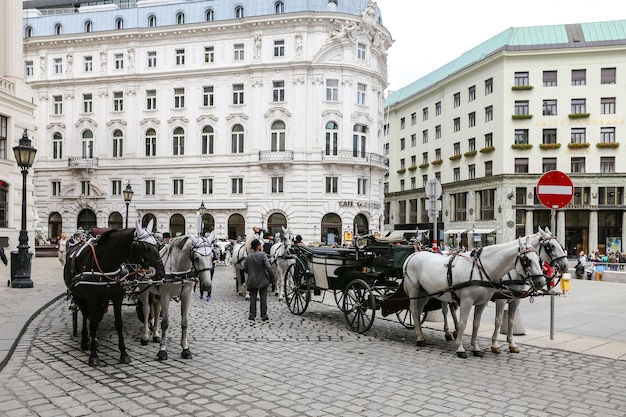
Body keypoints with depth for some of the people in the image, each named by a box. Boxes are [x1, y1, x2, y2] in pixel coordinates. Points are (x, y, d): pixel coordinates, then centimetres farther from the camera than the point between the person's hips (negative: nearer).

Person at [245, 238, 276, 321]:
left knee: (253, 298, 13)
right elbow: (268, 267, -21)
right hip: (262, 280, -3)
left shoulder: (248, 257, -2)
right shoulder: (263, 255, -14)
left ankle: (252, 315, 15)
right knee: (263, 298, 7)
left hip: (252, 281, 3)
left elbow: (246, 270, 5)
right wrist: (273, 277, -12)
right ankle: (264, 315, 10)